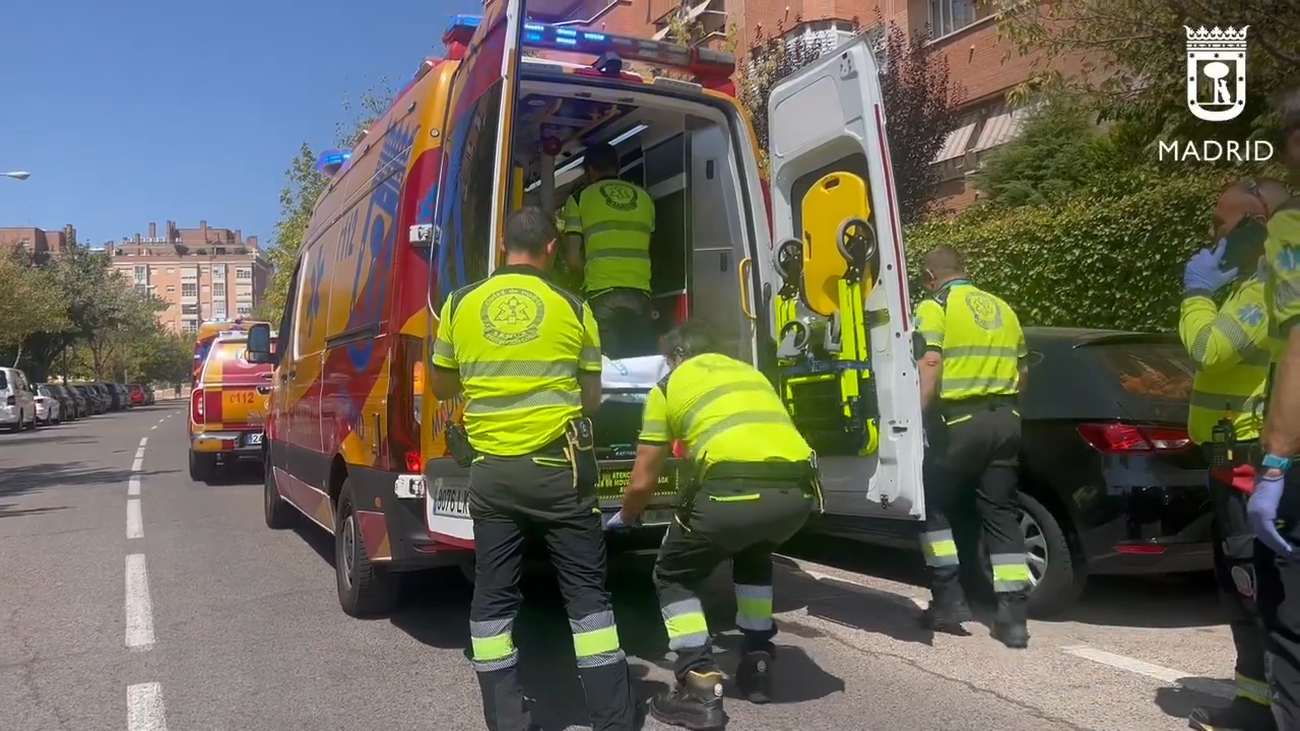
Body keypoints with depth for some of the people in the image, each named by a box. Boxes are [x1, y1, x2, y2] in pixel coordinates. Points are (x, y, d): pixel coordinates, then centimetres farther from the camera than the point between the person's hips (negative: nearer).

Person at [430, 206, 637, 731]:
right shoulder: (573, 308, -1)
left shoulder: (461, 304, 3)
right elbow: (591, 399, 7)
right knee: (586, 591, 8)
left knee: (493, 596, 12)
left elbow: (441, 386, 15)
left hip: (492, 470, 2)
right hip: (558, 467, -1)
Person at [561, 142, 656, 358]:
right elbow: (646, 248, 14)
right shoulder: (644, 198, 16)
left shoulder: (580, 199, 7)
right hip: (640, 294, 3)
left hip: (603, 294, -3)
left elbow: (573, 259, 2)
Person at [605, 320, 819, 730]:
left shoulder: (670, 384, 20)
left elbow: (642, 482, 21)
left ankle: (700, 692, 12)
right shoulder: (750, 372, 33)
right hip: (799, 488, 6)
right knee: (754, 555, 37)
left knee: (674, 577, 20)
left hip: (736, 488, -5)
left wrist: (624, 519, 42)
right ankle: (758, 668, 38)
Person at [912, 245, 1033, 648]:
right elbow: (1021, 373, 21)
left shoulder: (935, 307, -1)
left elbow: (930, 367, -15)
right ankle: (1013, 617, 6)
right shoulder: (1002, 308, 18)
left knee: (933, 507, 9)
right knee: (1002, 515, 9)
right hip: (1006, 419, 6)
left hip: (960, 421, -6)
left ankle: (949, 600, 7)